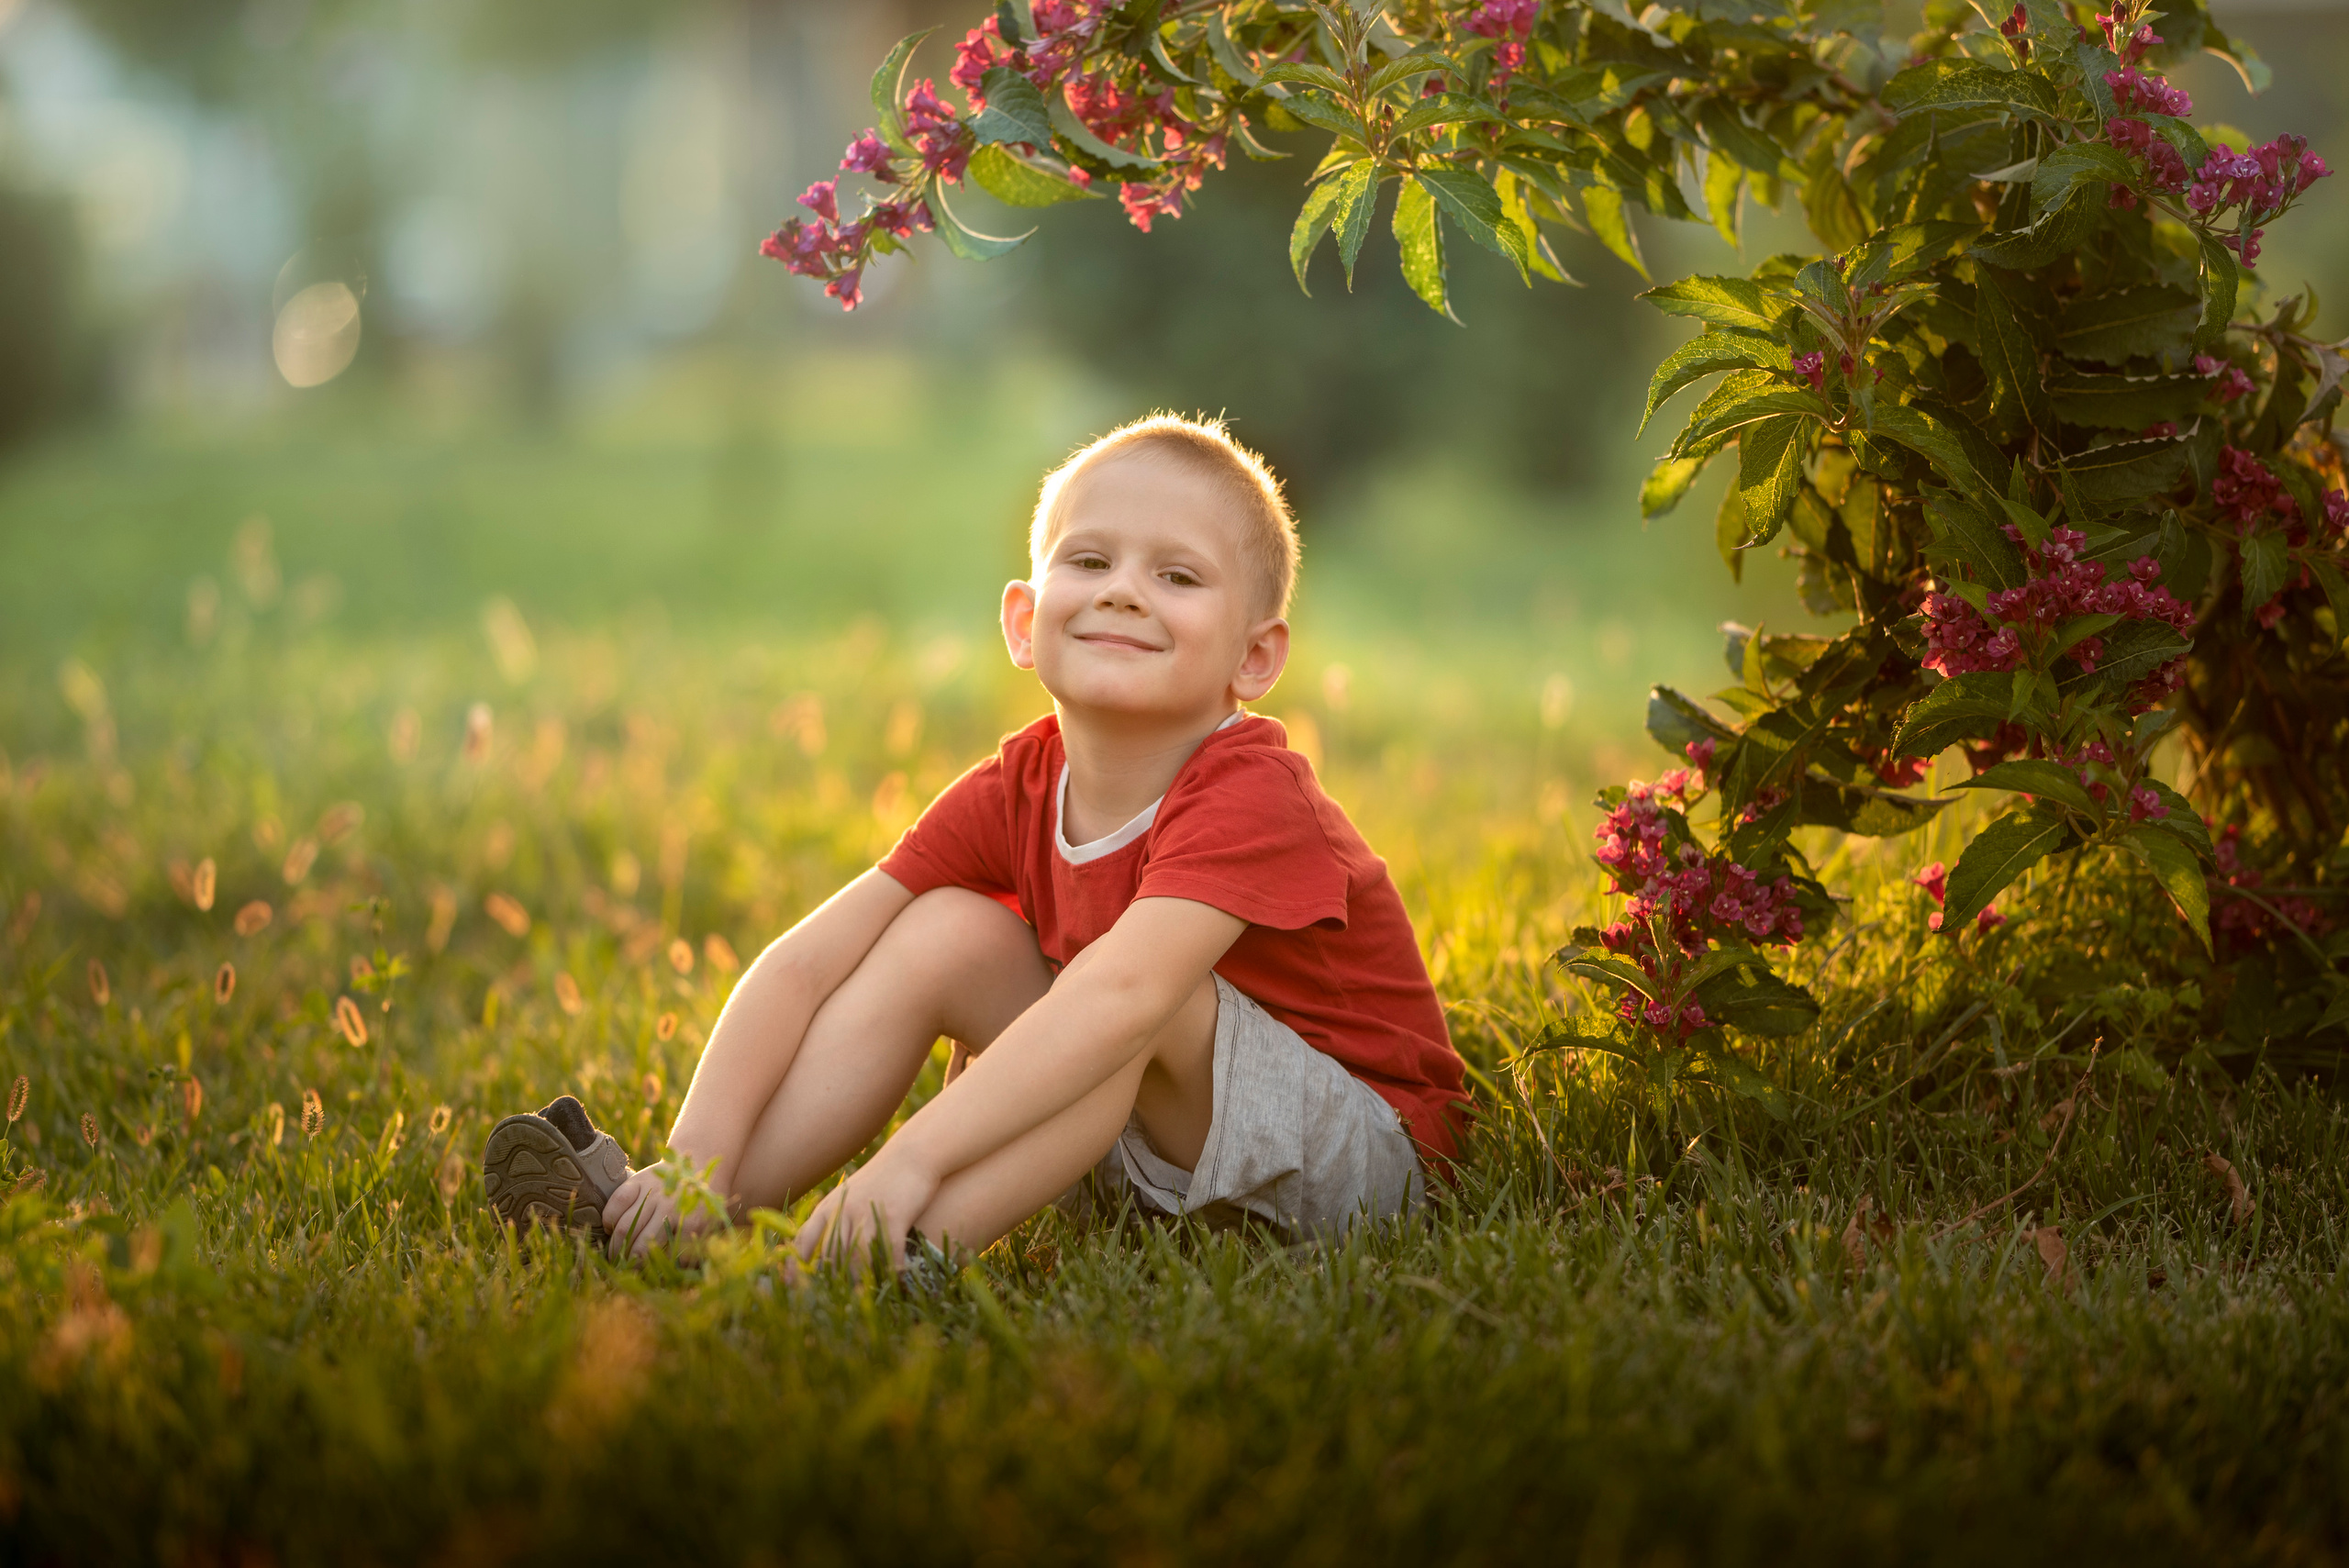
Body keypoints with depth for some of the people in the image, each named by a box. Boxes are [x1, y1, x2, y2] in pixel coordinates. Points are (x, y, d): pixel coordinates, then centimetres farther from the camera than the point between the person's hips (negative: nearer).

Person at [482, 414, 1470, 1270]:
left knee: (1149, 987, -31)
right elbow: (803, 964, -11)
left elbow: (1120, 995, -43)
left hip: (1365, 1154, -6)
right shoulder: (1017, 792, -6)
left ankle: (920, 1249, -33)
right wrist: (698, 1158, -26)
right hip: (1144, 1155, 6)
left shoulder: (1251, 796, -26)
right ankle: (691, 1215, -14)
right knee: (944, 933, -9)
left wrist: (914, 1155, -51)